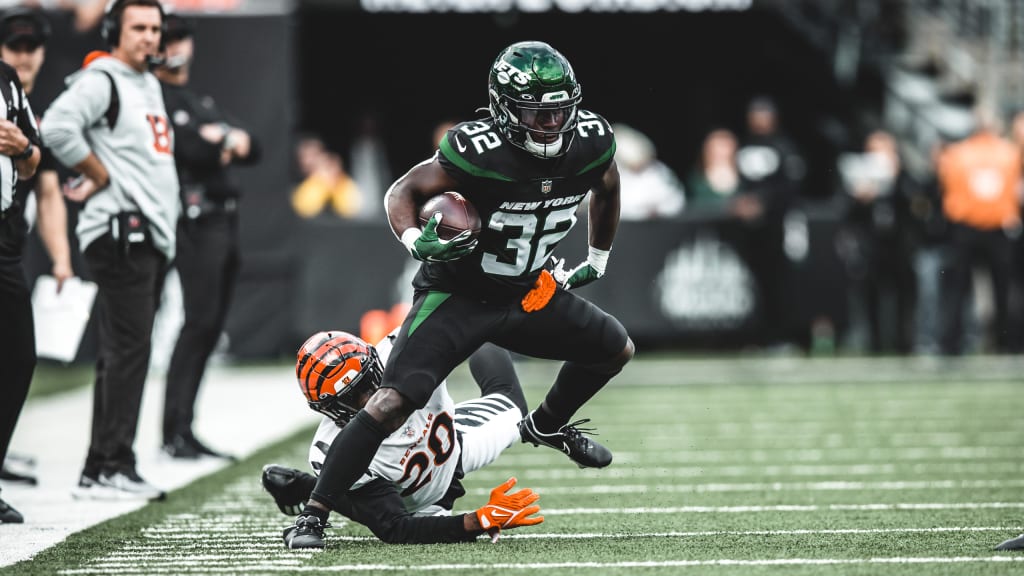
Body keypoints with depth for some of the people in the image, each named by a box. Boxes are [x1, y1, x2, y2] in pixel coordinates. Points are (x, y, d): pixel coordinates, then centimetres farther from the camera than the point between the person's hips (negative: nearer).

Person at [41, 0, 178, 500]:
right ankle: (105, 469, -13)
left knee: (126, 354, 10)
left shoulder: (150, 85, 21)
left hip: (151, 234, 10)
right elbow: (58, 127, -26)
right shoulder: (100, 80, -9)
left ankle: (109, 470, 14)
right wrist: (101, 177, -16)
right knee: (127, 349, -13)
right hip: (120, 230, -10)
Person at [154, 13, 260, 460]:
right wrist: (229, 142, 1)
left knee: (209, 329, 7)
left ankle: (184, 431, 9)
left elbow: (252, 150, 19)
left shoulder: (201, 102, 25)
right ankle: (175, 432, -14)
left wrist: (224, 142, -3)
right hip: (195, 222, -9)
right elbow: (193, 151, -17)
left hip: (225, 220, 9)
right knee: (200, 321, -15)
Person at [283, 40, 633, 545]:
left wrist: (598, 259, 23)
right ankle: (313, 511, -11)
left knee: (616, 350, 12)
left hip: (527, 294, 6)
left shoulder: (591, 143, -11)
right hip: (457, 295, -6)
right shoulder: (478, 152, -27)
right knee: (392, 403, -19)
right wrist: (416, 241, -35)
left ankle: (546, 426, 37)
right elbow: (405, 190, -16)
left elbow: (607, 191, 13)